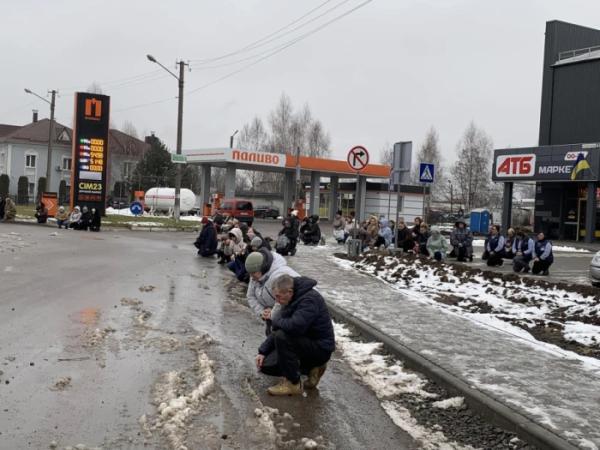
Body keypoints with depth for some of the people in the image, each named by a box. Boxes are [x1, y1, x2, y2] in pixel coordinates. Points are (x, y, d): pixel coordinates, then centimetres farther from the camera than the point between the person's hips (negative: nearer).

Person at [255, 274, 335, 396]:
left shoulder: (310, 299, -25)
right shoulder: (291, 301, 5)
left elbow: (294, 326, -39)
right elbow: (277, 330, 11)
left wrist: (276, 320, -18)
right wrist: (262, 351, 1)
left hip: (320, 349, -9)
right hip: (305, 342, 9)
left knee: (282, 337, -30)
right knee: (266, 365, 0)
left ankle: (293, 384, -14)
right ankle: (312, 368, 11)